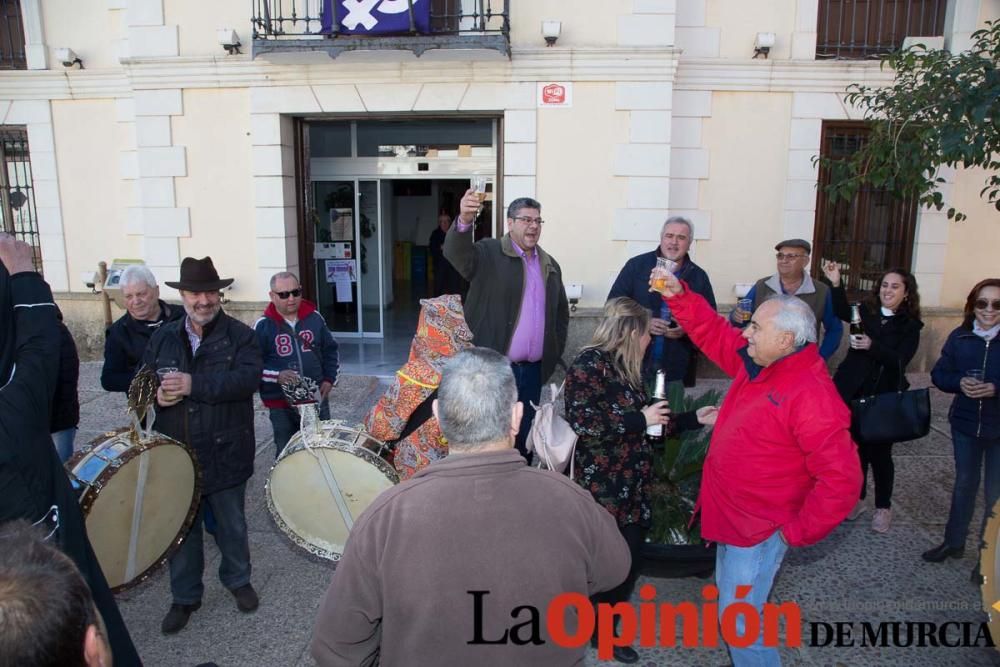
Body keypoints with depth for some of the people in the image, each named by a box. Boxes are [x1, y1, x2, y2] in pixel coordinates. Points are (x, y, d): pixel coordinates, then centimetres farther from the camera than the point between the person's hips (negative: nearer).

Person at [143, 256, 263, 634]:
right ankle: (185, 597, 33)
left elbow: (248, 377, -22)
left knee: (232, 525, 15)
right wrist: (155, 394, -14)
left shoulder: (240, 335, -7)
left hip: (225, 453, -3)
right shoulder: (163, 337, 7)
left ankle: (238, 580, 40)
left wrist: (194, 385, -28)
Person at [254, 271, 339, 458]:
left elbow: (330, 349, 12)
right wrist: (276, 376, -25)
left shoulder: (314, 318, 2)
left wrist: (329, 379, 1)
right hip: (281, 404, -2)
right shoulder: (263, 326, -8)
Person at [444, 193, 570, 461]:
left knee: (524, 437, 15)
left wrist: (555, 353, 11)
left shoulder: (550, 265, 13)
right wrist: (465, 220, -43)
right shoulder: (488, 253, -4)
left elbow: (561, 313, 20)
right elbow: (455, 252, -24)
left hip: (534, 369, 5)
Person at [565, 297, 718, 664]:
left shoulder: (626, 369, 14)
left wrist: (695, 419, 21)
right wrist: (640, 419, -16)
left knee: (628, 561, 12)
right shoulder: (590, 364, -13)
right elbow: (583, 423, -24)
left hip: (633, 489, 8)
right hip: (602, 492, -8)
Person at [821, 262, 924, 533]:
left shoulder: (910, 326, -4)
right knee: (855, 447, 12)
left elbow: (899, 360, -16)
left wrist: (872, 346, -32)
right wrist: (836, 283, -30)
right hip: (853, 392, 2)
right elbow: (843, 312, -18)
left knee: (879, 452, 5)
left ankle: (883, 506, 23)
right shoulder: (866, 311, 2)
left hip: (884, 397, -2)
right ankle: (857, 498, 29)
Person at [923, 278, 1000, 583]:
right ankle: (954, 542, 35)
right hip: (965, 424, 3)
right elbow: (939, 374, 1)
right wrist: (959, 382, -18)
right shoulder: (960, 337, -3)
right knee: (964, 484, 18)